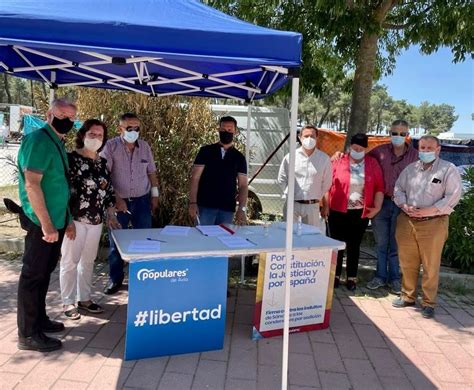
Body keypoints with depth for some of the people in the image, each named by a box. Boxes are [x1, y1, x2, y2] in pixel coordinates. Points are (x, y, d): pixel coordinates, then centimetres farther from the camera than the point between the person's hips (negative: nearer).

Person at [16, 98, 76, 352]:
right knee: (33, 275, 0)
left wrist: (59, 221, 16)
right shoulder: (38, 140, -16)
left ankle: (39, 319, 32)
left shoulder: (57, 142, 12)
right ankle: (28, 334, 11)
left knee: (44, 272, 18)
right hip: (41, 222, -9)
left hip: (56, 220, 9)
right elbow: (31, 185, -23)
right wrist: (46, 224, -24)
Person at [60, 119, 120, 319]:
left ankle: (84, 299, 27)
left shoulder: (102, 163, 10)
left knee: (88, 261, 14)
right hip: (75, 219, -6)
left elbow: (108, 192, 15)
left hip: (96, 220, 6)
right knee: (70, 261, 4)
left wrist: (111, 216, 9)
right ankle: (68, 302, 17)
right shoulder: (71, 159, -9)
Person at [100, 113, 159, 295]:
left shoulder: (145, 147, 4)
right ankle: (115, 279, 23)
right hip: (119, 201, -3)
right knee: (116, 242, 7)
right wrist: (115, 198, -17)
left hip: (142, 201, 3)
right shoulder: (111, 146, -8)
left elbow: (151, 172, 13)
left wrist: (155, 195, 9)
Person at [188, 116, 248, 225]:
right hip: (205, 206, -1)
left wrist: (242, 208, -10)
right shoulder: (206, 151, 4)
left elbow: (243, 185, 4)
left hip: (227, 209, 2)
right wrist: (193, 203, -10)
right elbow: (195, 178, 0)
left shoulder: (239, 158, 8)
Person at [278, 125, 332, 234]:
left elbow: (326, 182, 7)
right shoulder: (291, 157, -2)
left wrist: (318, 197, 8)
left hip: (312, 205, 0)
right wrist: (289, 193, 2)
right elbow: (282, 178, 9)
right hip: (292, 204, 0)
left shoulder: (324, 159, -2)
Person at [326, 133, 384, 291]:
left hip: (361, 213, 2)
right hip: (338, 211, -1)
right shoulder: (338, 161, -3)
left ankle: (351, 277, 21)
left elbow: (379, 188, 4)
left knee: (354, 245, 11)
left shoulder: (373, 164, 4)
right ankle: (335, 275, 20)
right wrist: (326, 206, -8)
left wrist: (377, 207, -4)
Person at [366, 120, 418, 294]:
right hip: (381, 202, 1)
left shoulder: (414, 155, 0)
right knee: (381, 243, 11)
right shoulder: (380, 151, 1)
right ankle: (381, 276, 25)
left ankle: (394, 278, 24)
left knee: (396, 244, 9)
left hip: (401, 205, -1)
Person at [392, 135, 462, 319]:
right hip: (407, 221, 5)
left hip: (433, 223, -4)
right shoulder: (410, 169, 12)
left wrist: (428, 211, -16)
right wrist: (405, 206, -7)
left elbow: (452, 197, -9)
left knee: (431, 265, 2)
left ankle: (428, 302, 16)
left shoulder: (448, 170, -3)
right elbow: (398, 189, 12)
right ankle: (407, 296, 27)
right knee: (407, 262, 12)